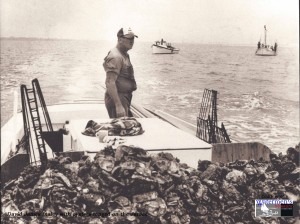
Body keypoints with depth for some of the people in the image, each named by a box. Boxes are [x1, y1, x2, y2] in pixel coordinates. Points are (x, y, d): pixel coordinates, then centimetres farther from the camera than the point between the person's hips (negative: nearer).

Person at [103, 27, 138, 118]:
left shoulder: (124, 54, 15)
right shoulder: (115, 57, -18)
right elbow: (110, 82, -26)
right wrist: (118, 106, -32)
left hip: (124, 99, 10)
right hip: (117, 99, -10)